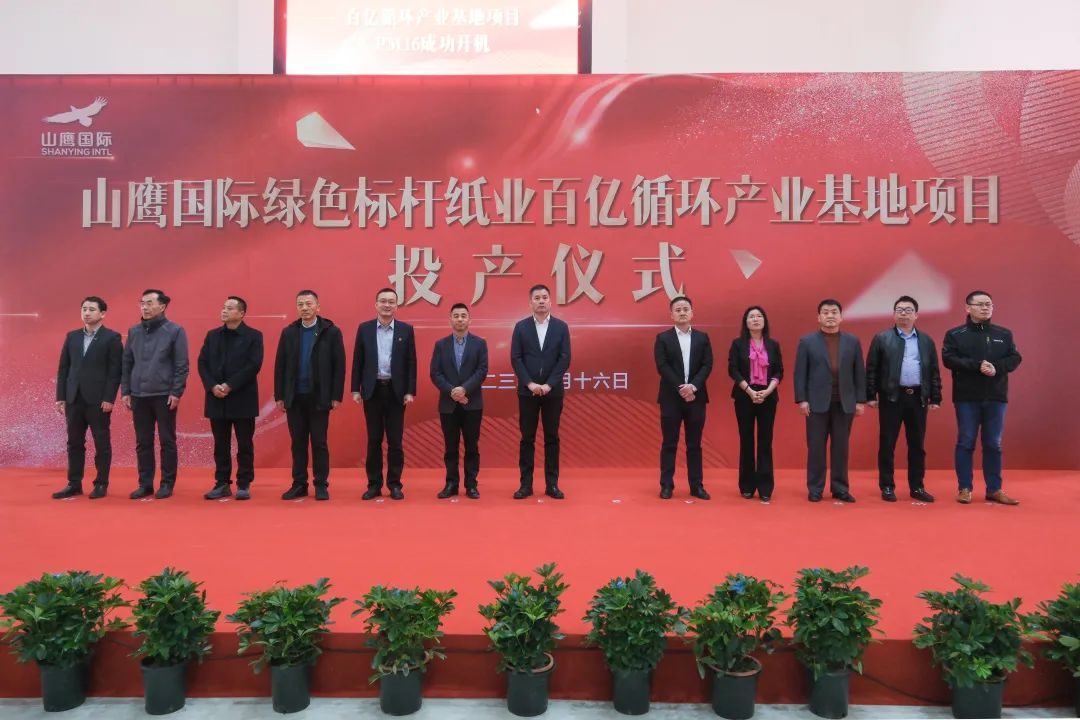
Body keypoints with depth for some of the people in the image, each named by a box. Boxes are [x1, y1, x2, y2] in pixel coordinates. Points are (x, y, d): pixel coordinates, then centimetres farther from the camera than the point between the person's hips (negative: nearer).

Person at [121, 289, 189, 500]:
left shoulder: (175, 331, -4)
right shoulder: (134, 332, 10)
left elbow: (181, 365, -6)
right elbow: (127, 363, 13)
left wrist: (176, 393, -11)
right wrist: (125, 391, 6)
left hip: (164, 396, -4)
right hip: (138, 395, 4)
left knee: (167, 441, 3)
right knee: (143, 443, 9)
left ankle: (167, 484, 11)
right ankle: (145, 484, 17)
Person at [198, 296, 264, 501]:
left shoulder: (253, 336, -1)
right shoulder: (212, 335, 12)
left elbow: (254, 365, -11)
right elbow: (202, 363, 6)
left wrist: (230, 386, -16)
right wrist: (212, 386, -9)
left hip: (243, 399, -4)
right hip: (217, 399, 4)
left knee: (244, 445, 2)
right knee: (221, 445, 9)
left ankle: (244, 485, 10)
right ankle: (222, 484, 17)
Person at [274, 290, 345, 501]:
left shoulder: (331, 331, -2)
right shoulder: (288, 332, 8)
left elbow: (339, 365, -4)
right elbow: (280, 365, 8)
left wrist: (337, 396, -8)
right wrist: (279, 396, 3)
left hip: (319, 397, -3)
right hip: (294, 397, 3)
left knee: (319, 442, 4)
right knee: (298, 443, 9)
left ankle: (321, 485, 12)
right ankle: (299, 485, 17)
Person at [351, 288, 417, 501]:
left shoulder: (406, 329, 3)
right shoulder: (364, 328, 5)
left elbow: (411, 362, 1)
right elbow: (358, 361, 5)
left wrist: (410, 391, -4)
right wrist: (355, 389, -1)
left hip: (396, 391, -1)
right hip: (372, 390, 1)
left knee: (395, 440, 4)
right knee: (374, 440, 7)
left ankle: (394, 484, 13)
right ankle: (374, 484, 14)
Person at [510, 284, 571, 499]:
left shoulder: (561, 327, 3)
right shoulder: (521, 326, 3)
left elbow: (565, 359, -2)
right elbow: (515, 358, -2)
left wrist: (549, 384, -12)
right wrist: (530, 383, -12)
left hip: (553, 391, 0)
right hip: (527, 391, 0)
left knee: (551, 438, 5)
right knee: (527, 438, 4)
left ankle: (552, 484, 11)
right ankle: (526, 484, 10)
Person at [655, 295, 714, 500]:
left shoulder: (702, 337, 9)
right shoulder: (663, 338, 3)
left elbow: (707, 365, 0)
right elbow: (662, 367, -7)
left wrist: (693, 386, -15)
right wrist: (680, 388, -15)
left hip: (696, 397, 2)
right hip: (671, 398, -2)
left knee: (694, 444, 7)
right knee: (669, 443, 3)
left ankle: (696, 486, 12)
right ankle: (667, 486, 8)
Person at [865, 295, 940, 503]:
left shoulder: (926, 341, 11)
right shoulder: (882, 338, 2)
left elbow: (934, 371, 11)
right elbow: (871, 369, -1)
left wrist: (936, 398, 5)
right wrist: (871, 396, -6)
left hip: (918, 398, 3)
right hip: (891, 397, -3)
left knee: (917, 445, 7)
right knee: (887, 444, 1)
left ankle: (917, 487, 17)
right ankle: (887, 487, 10)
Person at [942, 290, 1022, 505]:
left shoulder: (1004, 334, 10)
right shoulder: (955, 334, 0)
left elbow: (1014, 358, 3)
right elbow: (948, 359, -12)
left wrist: (996, 367, -16)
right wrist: (977, 365, -21)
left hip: (996, 397, 3)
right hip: (966, 398, -3)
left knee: (994, 444, 8)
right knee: (965, 443, 2)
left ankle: (994, 490, 15)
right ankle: (964, 488, 10)